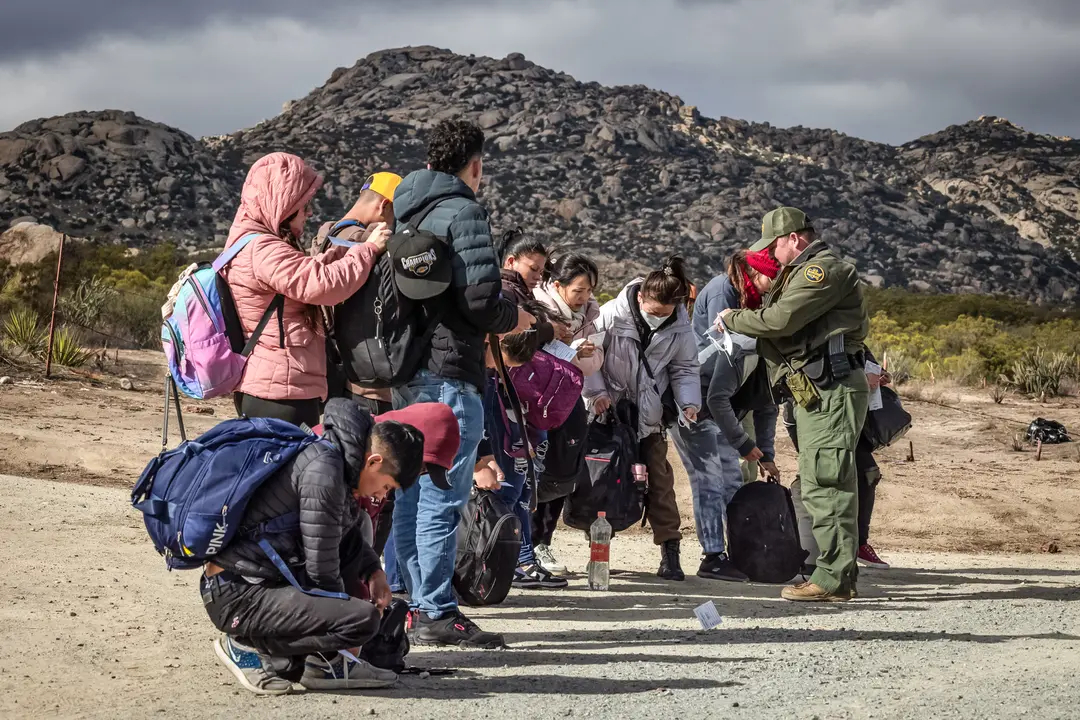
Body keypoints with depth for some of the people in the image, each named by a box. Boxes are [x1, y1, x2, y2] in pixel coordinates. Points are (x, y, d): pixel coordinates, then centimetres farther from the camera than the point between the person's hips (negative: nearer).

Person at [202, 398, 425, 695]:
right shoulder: (323, 471, -18)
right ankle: (247, 646, -5)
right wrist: (348, 624, -1)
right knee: (364, 619, -21)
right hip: (238, 596, -10)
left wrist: (373, 570, 17)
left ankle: (323, 663, 10)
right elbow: (322, 572, -15)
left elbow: (343, 533, 32)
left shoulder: (328, 456, 11)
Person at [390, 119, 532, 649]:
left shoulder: (402, 209, 16)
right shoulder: (462, 212, -10)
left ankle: (418, 601, 20)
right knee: (443, 497, -6)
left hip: (405, 370, 9)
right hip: (449, 371, -9)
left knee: (411, 493, 13)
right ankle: (437, 612, -5)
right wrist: (516, 318, 1)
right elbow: (481, 297, -19)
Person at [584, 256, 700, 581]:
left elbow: (684, 369, 5)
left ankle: (670, 551, 1)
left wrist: (688, 402, -10)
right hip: (609, 409, -2)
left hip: (650, 413, 2)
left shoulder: (680, 326, -7)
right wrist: (597, 392, -14)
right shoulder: (612, 315, -16)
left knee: (660, 477, -1)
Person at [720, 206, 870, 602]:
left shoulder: (825, 270, -10)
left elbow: (780, 320, -17)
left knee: (827, 484, -12)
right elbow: (775, 330, 24)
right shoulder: (801, 273, 24)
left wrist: (733, 319, -4)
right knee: (819, 485, 11)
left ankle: (834, 579, -12)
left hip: (834, 391, -11)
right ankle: (839, 574, 15)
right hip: (814, 393, 11)